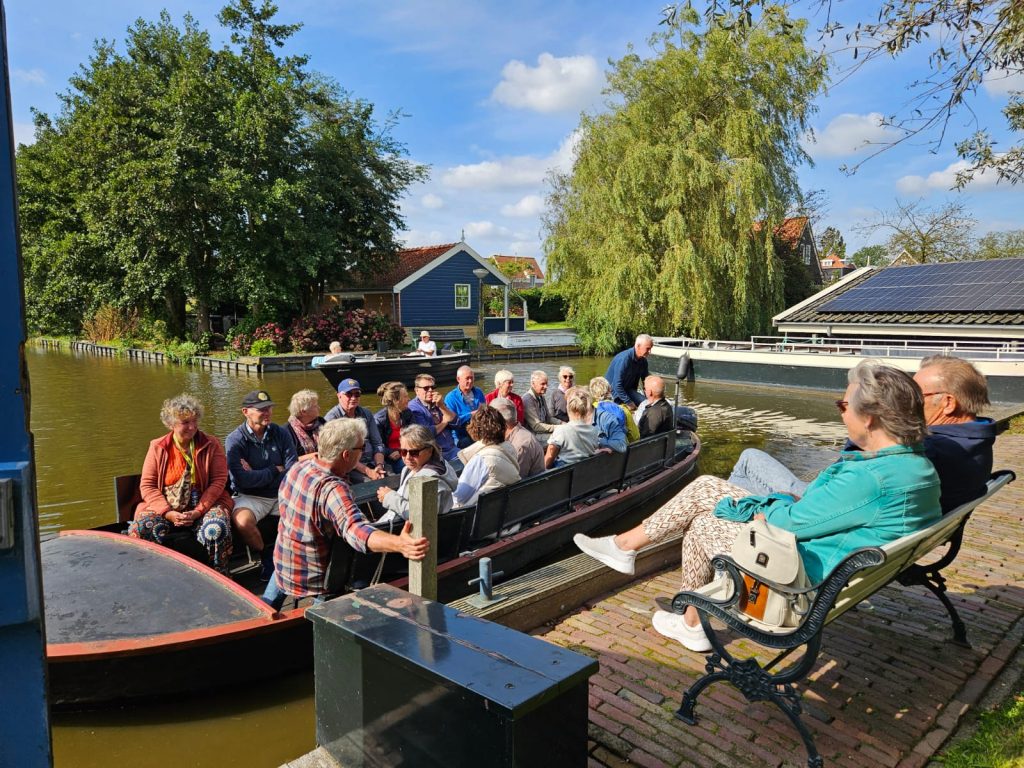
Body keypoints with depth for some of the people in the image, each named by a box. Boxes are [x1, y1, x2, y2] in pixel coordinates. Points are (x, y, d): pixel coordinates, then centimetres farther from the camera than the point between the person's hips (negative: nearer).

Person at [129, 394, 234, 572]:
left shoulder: (211, 445, 2)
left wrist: (199, 511, -16)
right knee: (139, 529, -27)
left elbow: (219, 481, -4)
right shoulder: (157, 447, 6)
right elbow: (147, 485, 1)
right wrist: (168, 513, -14)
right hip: (166, 507, 2)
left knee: (217, 530, -33)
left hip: (205, 505, -2)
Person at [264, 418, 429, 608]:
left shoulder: (298, 468, -8)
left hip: (282, 569, 9)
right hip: (312, 583, -9)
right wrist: (399, 544, -70)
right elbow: (355, 530, -53)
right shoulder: (333, 489, -35)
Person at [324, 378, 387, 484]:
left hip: (372, 462, 5)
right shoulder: (332, 417, -5)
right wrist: (368, 471, -19)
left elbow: (377, 443, 11)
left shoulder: (366, 413, 13)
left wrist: (379, 466, -9)